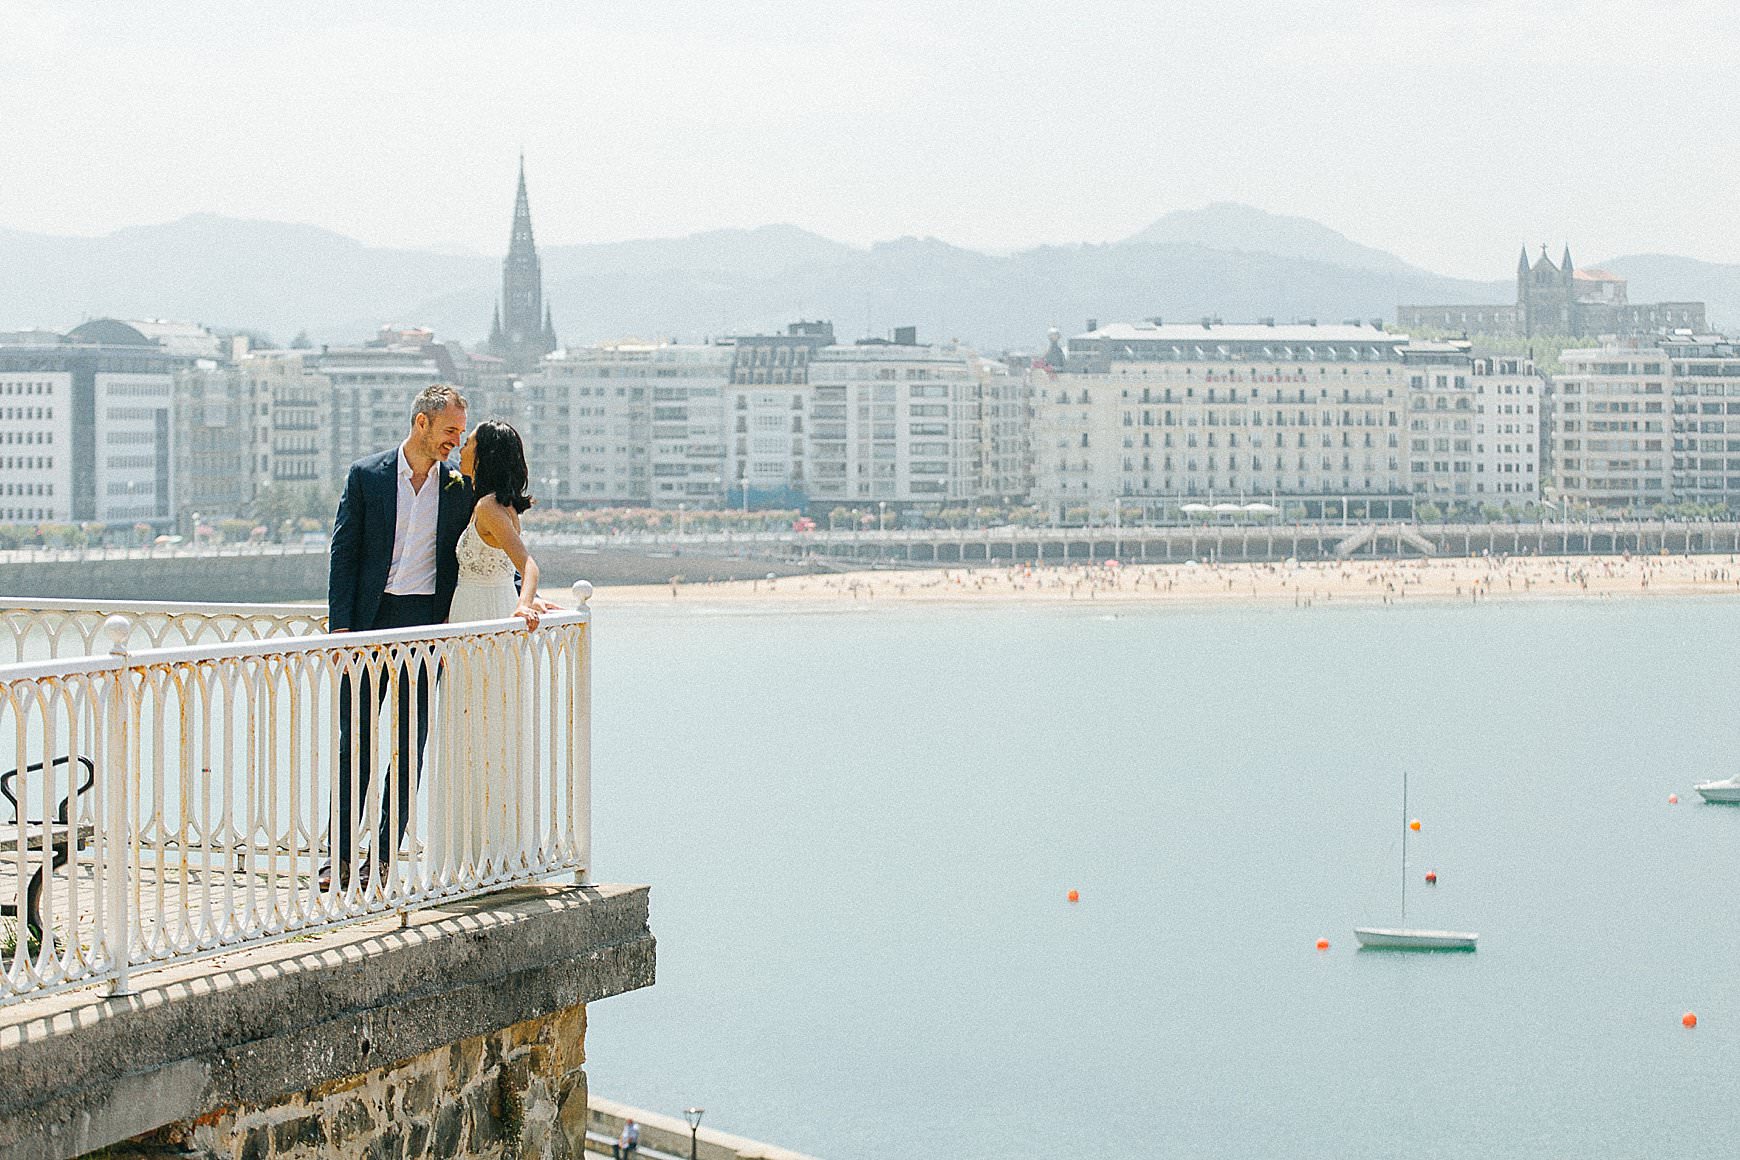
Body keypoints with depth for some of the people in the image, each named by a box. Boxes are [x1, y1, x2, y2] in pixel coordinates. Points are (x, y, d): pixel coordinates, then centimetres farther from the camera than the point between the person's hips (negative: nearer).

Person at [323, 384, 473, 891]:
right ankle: (342, 855, 4)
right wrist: (340, 624, -7)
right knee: (356, 737, 0)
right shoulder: (367, 475, 2)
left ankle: (385, 857, 6)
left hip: (426, 622, 2)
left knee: (410, 742, 2)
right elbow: (344, 552, 0)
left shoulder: (459, 487, 7)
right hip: (370, 620, -1)